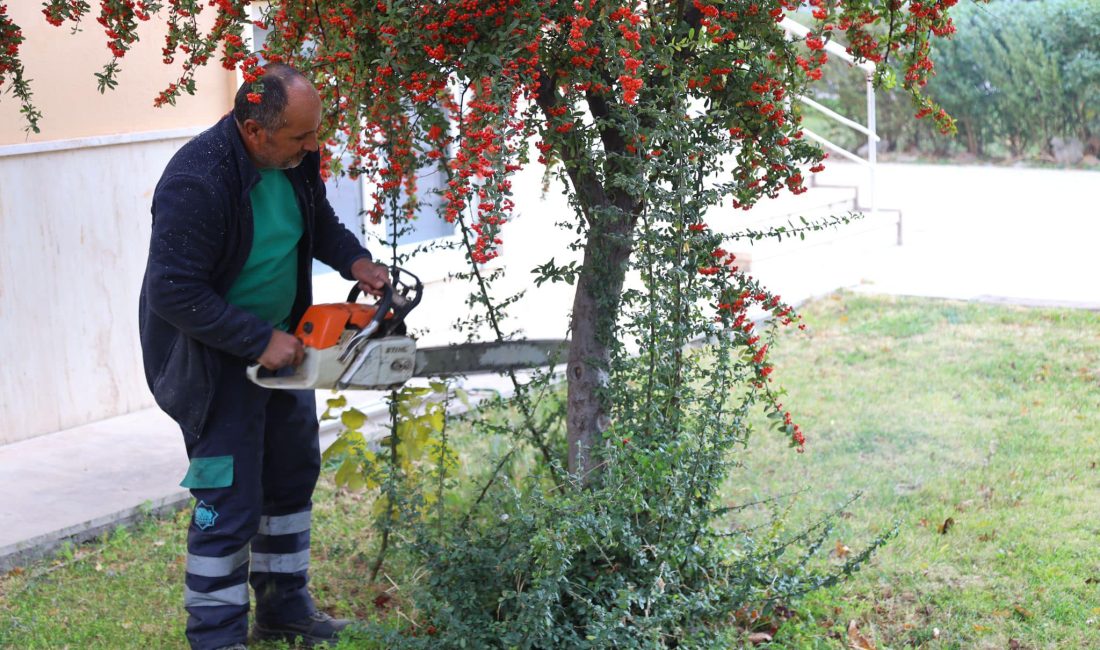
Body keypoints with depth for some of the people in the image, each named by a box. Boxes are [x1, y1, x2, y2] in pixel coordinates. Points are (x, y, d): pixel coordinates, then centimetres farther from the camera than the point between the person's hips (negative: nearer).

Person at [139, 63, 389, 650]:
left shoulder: (295, 157, -6)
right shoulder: (197, 182, -31)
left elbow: (319, 220, 14)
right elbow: (173, 293, -30)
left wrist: (354, 260, -5)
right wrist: (259, 342, -27)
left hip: (280, 343, 9)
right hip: (212, 356, -9)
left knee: (293, 475, 18)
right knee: (230, 501, -6)